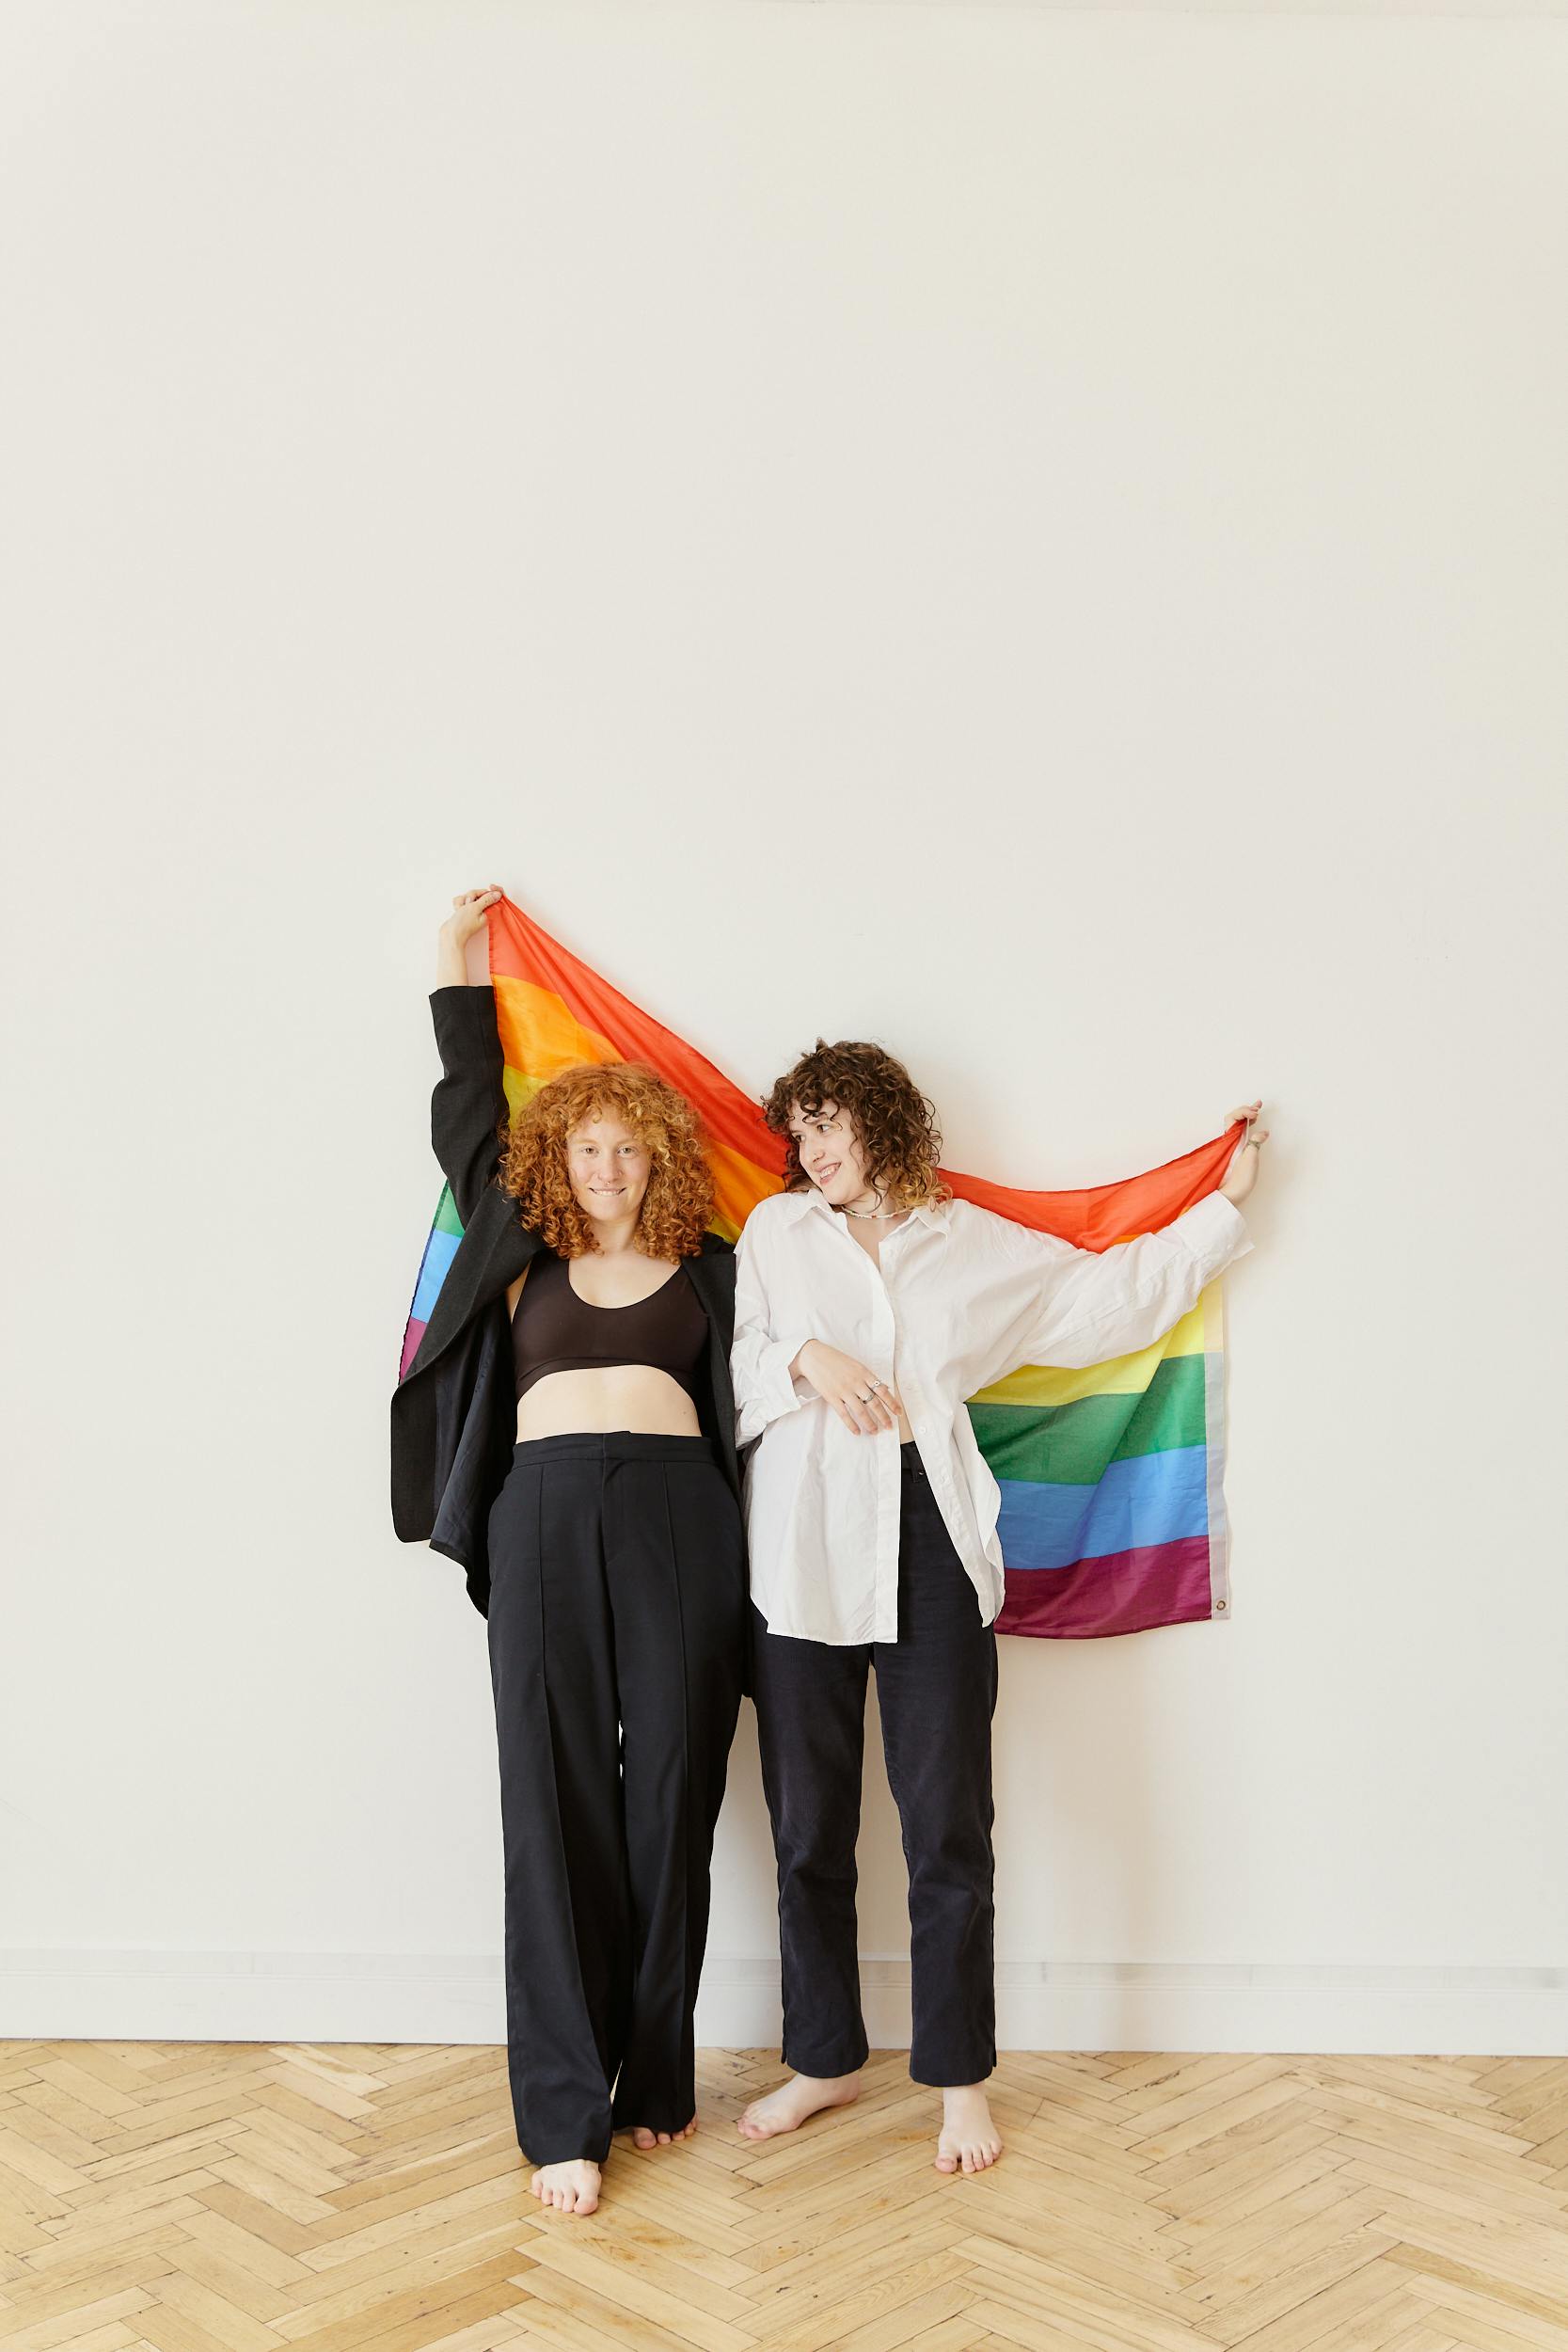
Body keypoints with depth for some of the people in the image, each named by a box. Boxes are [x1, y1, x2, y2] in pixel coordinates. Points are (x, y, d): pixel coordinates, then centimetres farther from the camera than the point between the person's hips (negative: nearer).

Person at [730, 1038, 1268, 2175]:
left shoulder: (981, 1247, 12)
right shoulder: (775, 1229, 12)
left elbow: (1118, 1289, 19)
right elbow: (733, 1364, 6)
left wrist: (1227, 1203, 21)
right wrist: (807, 1359, -12)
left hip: (931, 1548, -1)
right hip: (804, 1554, 1)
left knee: (948, 1826, 2)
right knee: (809, 1826, 9)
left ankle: (961, 2076, 18)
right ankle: (824, 2057, 26)